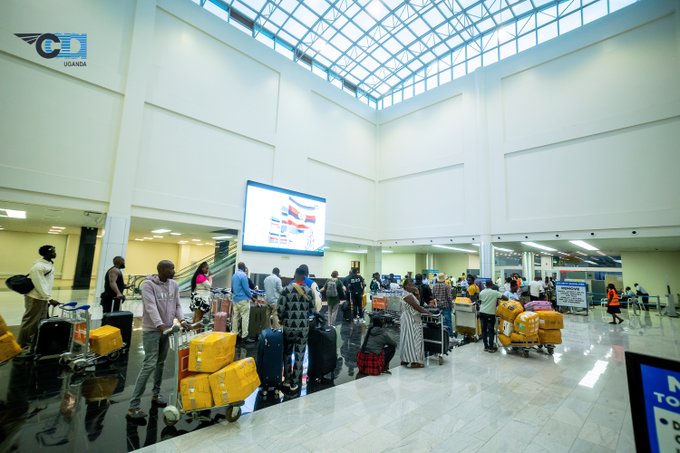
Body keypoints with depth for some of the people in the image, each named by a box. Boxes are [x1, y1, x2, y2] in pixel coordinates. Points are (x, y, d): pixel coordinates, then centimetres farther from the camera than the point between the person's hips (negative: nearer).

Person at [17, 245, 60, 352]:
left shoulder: (50, 264, 7)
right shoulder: (38, 266, -20)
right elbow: (40, 286, -22)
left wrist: (48, 298, 16)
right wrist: (50, 299, -23)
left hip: (43, 298, 9)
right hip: (35, 298, -9)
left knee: (41, 322, 15)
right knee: (30, 323, 2)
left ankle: (35, 344, 26)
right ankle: (23, 346, 15)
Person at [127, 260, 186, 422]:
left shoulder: (174, 285, 2)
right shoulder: (148, 284, -16)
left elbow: (177, 305, 3)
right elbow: (151, 307, -26)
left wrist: (181, 319, -13)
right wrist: (159, 324, -36)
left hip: (167, 329, 6)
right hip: (151, 330, -6)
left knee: (160, 363, 16)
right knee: (149, 365, -9)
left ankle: (156, 395, 32)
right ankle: (133, 407, 1)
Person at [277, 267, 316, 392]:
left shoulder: (286, 289, -9)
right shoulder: (309, 291, -4)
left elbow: (280, 309, -9)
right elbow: (312, 310, 0)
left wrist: (282, 320, 10)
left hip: (288, 326, 0)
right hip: (303, 327, 0)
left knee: (287, 353, 19)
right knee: (299, 355, 11)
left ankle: (287, 380, 30)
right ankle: (294, 383, 20)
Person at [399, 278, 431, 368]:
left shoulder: (411, 294, 14)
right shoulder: (408, 295, -18)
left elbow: (417, 303, 11)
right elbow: (417, 307, -20)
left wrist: (417, 294, 1)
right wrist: (426, 312, -7)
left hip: (412, 320, 10)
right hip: (410, 320, -10)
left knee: (408, 339, 13)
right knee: (412, 338, -5)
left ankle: (405, 359, 20)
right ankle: (414, 361, 0)